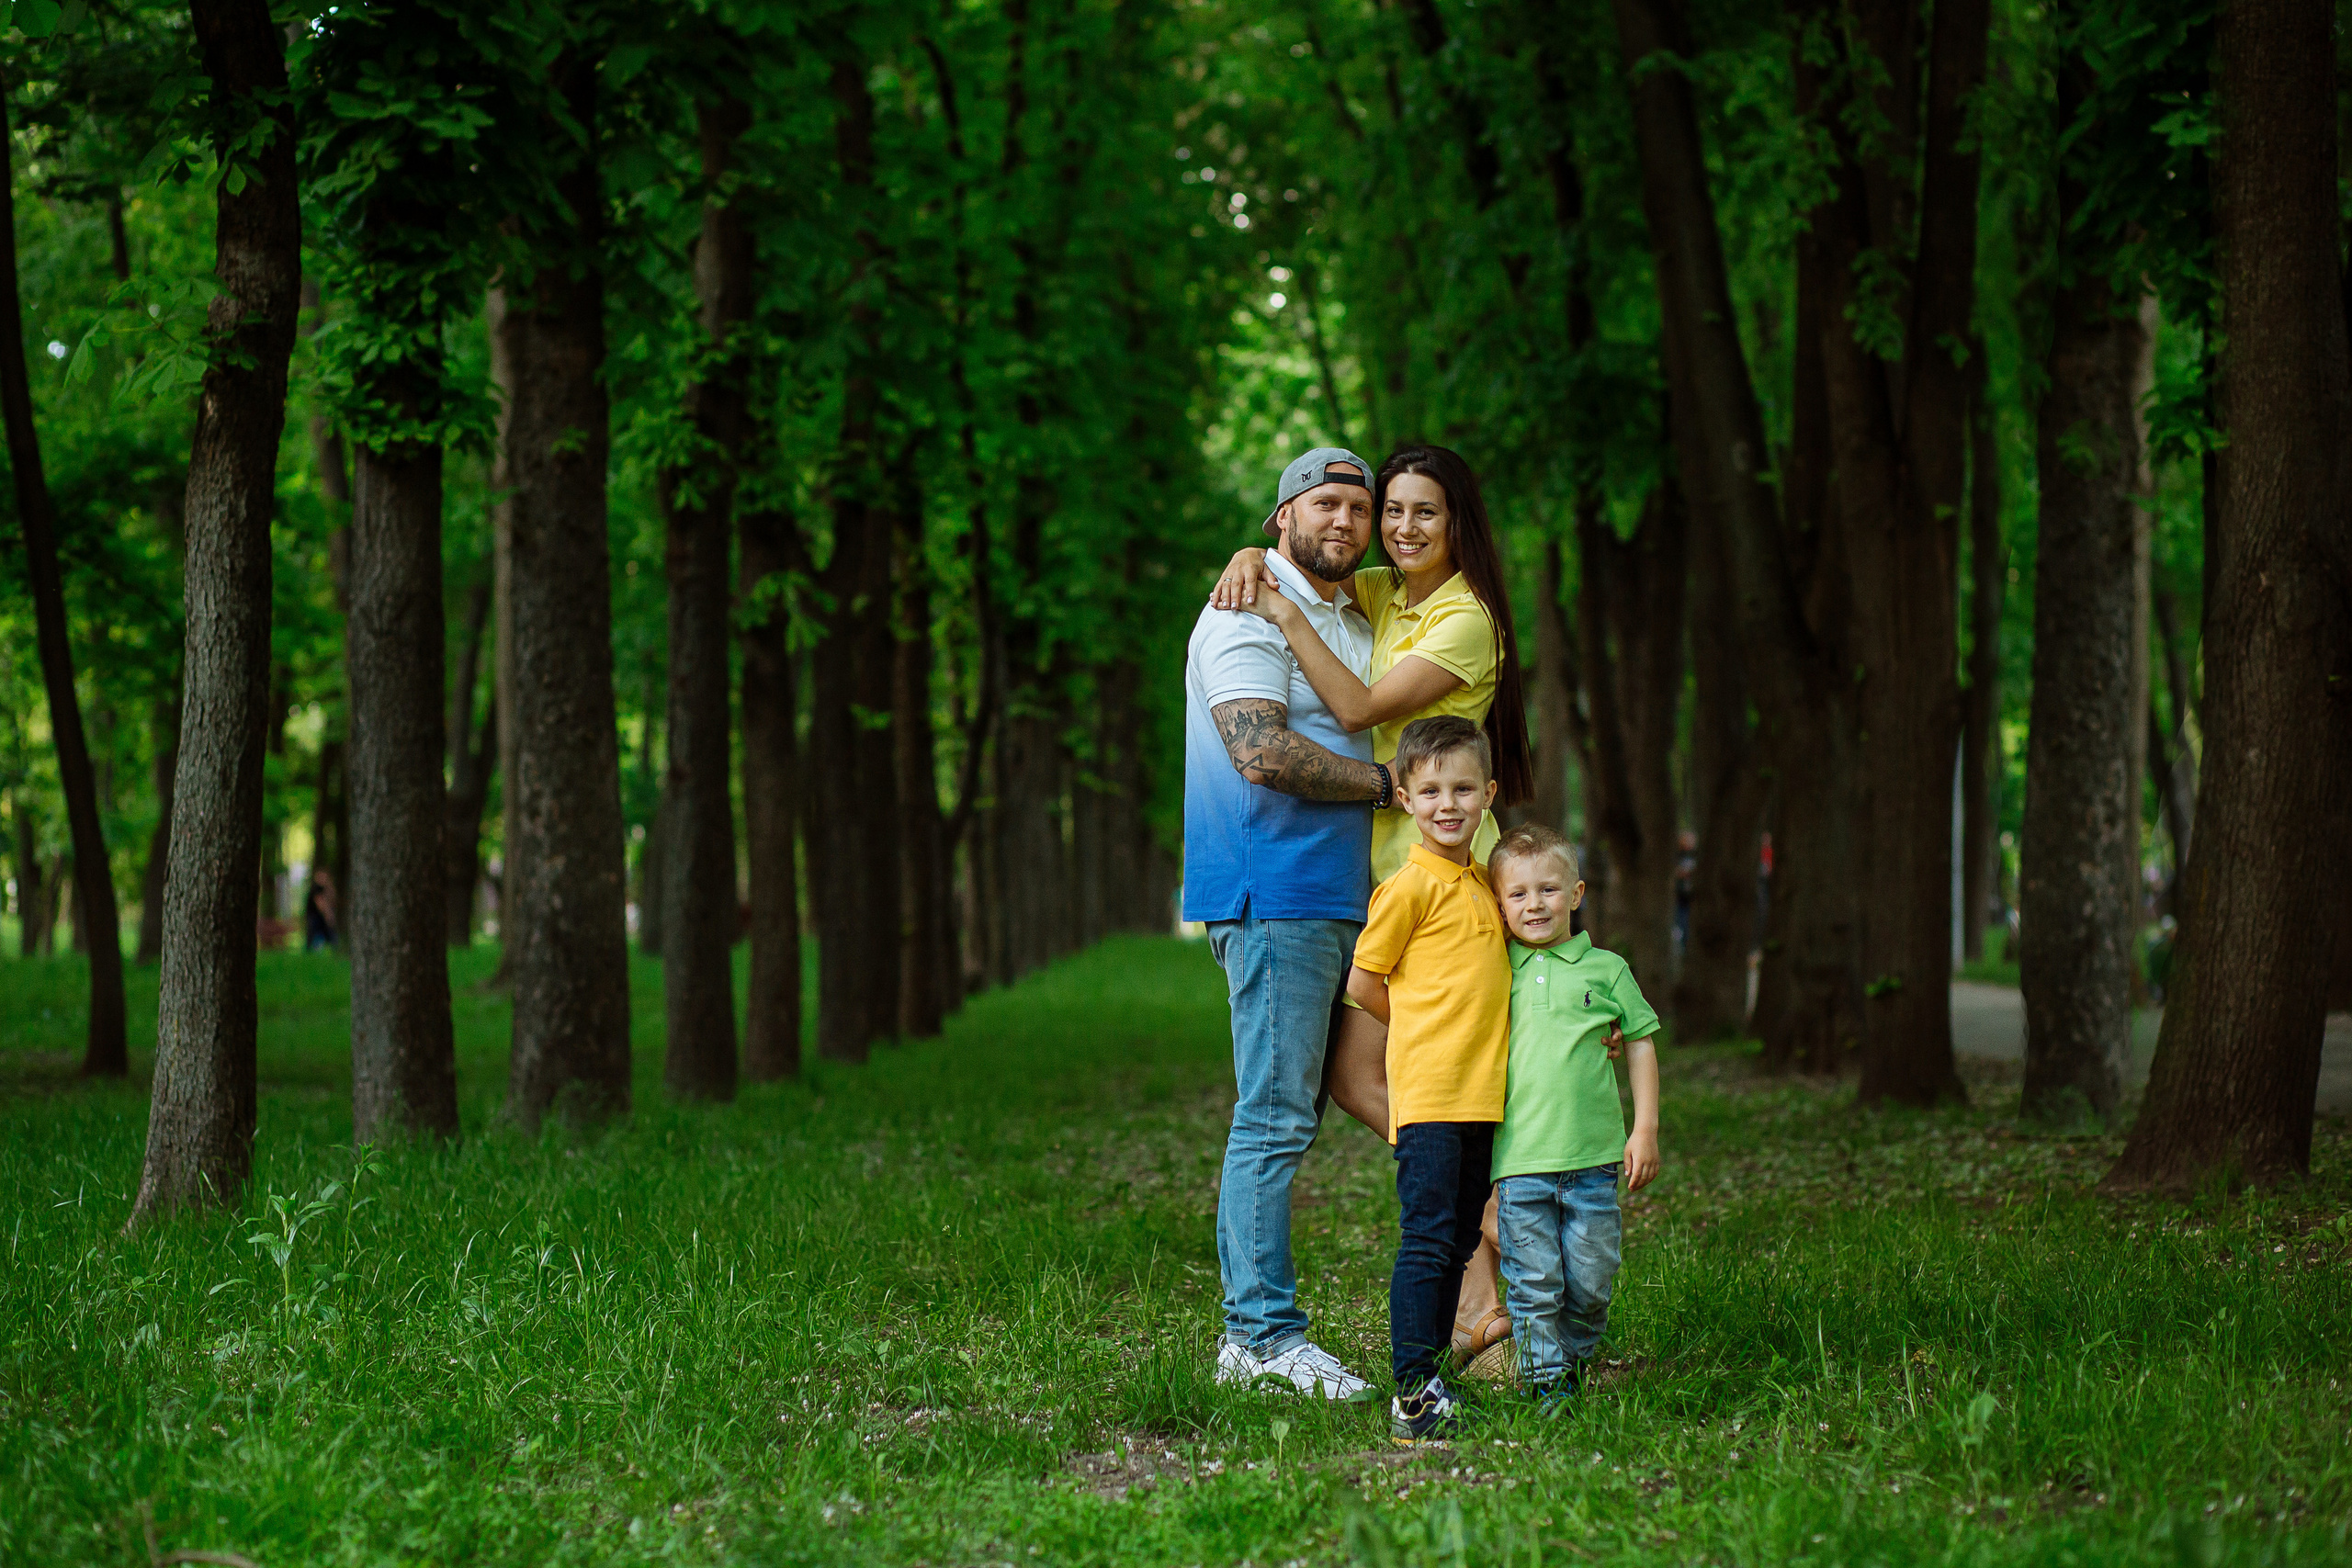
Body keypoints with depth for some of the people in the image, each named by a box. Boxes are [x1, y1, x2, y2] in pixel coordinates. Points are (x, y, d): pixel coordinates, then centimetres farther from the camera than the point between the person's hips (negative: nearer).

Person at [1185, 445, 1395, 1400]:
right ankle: (1264, 1334, -8)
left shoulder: (1354, 623, 23)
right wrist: (1384, 781, -10)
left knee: (1287, 1114, 8)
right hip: (1273, 898, -9)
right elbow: (1263, 754, -19)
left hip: (1333, 902, 9)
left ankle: (1250, 1334, 11)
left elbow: (1368, 735, 33)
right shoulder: (1247, 612, -7)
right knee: (1275, 1116, -10)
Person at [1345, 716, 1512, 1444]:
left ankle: (1431, 1374, 19)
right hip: (1428, 1091, -8)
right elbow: (1363, 982, -5)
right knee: (1426, 1240, -10)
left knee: (1458, 1242, 12)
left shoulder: (1479, 882, 15)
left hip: (1481, 1092, 8)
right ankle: (1411, 1395, -10)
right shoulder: (1410, 885, -9)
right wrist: (1427, 1030, 1)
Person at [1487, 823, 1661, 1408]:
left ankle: (1574, 1357, 27)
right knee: (1534, 1282, -1)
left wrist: (1645, 1129, 4)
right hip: (1521, 1157, 0)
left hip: (1594, 1157, 0)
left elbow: (1641, 1047, 10)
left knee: (1591, 1279, 4)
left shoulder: (1605, 970, 5)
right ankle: (1545, 1379, 9)